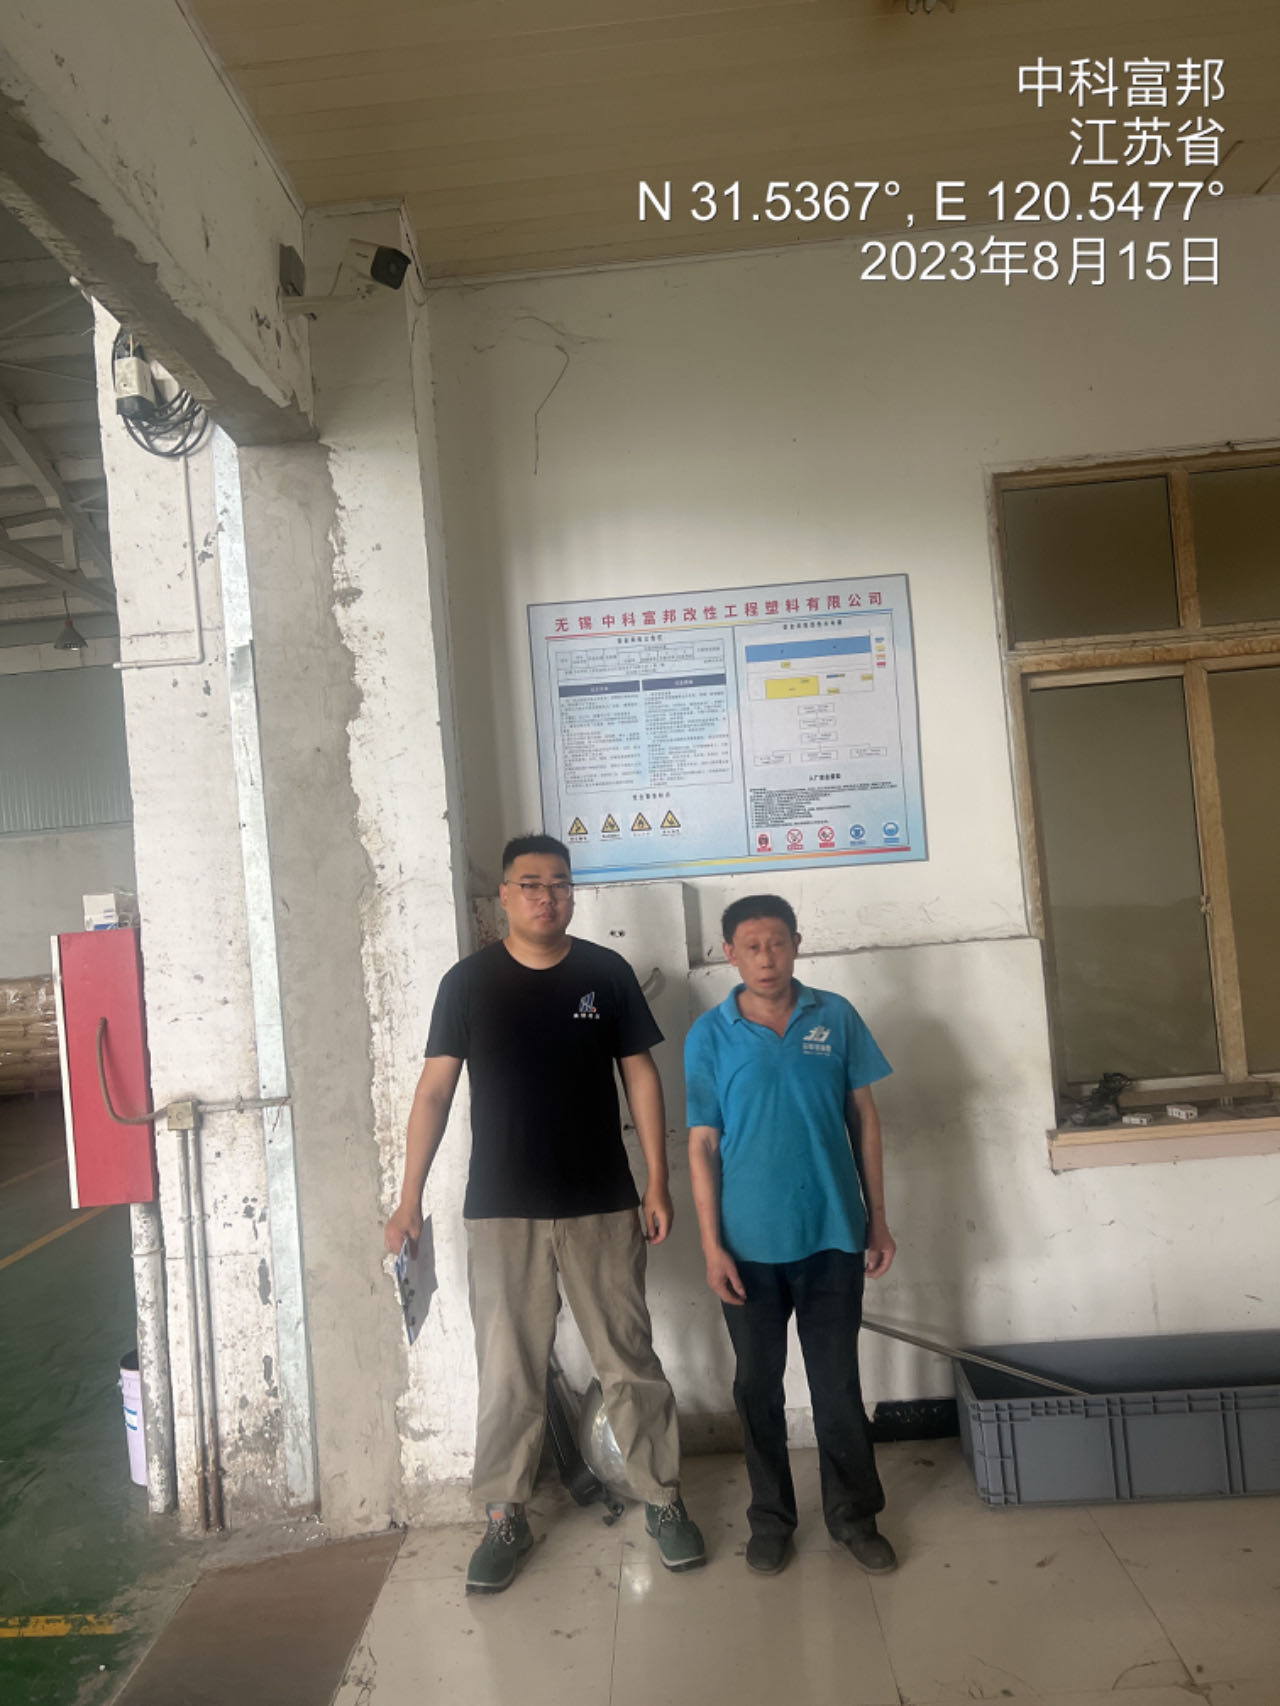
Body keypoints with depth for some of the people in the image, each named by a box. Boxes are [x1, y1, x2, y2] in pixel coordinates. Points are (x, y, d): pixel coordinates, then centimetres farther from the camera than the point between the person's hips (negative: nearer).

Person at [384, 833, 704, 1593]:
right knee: (509, 1373, 9)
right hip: (503, 1210, 0)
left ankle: (664, 1501, 27)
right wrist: (411, 1197, -6)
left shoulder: (606, 973, 0)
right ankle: (506, 1518, 26)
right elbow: (435, 1088, -1)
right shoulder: (469, 981, -1)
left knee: (631, 1361, 10)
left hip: (603, 1208, 1)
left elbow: (641, 1076, 3)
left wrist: (658, 1184, 0)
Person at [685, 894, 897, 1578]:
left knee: (837, 1381, 11)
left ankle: (854, 1513, 29)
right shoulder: (710, 1034, -4)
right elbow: (702, 1145, -3)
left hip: (832, 1235, 1)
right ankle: (771, 1516, 30)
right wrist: (712, 1247, -6)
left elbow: (864, 1118, 5)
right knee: (758, 1384, 13)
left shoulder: (836, 1017, 0)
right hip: (751, 1242, 0)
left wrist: (877, 1220, 5)